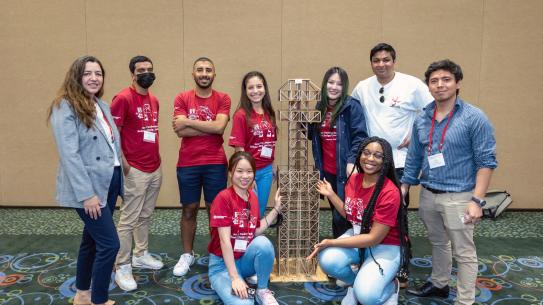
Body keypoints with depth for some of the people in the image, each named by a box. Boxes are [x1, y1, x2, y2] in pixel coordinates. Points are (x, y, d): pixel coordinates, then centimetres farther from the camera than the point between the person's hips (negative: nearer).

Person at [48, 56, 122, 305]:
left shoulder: (102, 106, 12)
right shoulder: (65, 107, -12)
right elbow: (69, 155, -19)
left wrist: (119, 179, 11)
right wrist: (87, 194, -22)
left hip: (109, 183, 8)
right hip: (88, 188, -8)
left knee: (92, 240, 17)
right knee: (109, 244, -8)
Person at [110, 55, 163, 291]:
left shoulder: (154, 100, 12)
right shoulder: (123, 98, -12)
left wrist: (156, 158, 15)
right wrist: (124, 164, -16)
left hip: (155, 168, 8)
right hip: (135, 171, -7)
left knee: (145, 216, 17)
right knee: (129, 220, -1)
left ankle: (141, 255, 31)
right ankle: (122, 267, 10)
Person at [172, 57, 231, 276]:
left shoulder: (223, 99, 2)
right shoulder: (182, 98, 2)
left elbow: (219, 127, -14)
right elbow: (180, 131, -10)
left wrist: (188, 121, -11)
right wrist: (210, 127, -12)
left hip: (216, 164, 0)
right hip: (187, 164, 1)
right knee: (189, 209, 10)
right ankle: (187, 255, 24)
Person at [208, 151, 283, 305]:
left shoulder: (253, 197, 2)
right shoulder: (223, 198, -19)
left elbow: (256, 231, 2)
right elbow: (225, 240, -22)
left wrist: (276, 208, 0)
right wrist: (235, 278, -25)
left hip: (246, 259, 6)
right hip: (223, 263, -6)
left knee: (263, 242, -29)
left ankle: (262, 290, -8)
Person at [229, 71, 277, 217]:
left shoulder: (269, 113, 5)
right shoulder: (241, 115, -13)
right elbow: (239, 149, -14)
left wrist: (271, 167, 12)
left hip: (266, 170, 6)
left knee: (261, 211, 17)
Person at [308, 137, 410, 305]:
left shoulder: (389, 192, -25)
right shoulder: (354, 179, -5)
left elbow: (375, 238, -24)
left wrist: (331, 242, -23)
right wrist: (331, 195, 1)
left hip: (385, 246, -5)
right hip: (357, 237, 5)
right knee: (327, 260, -25)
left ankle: (390, 287, 9)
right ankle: (355, 281, 7)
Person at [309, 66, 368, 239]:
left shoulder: (352, 106, -8)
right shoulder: (320, 107, 10)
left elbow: (360, 137, -12)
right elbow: (314, 135, 17)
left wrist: (352, 161, -22)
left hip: (345, 170, -6)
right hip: (327, 170, 6)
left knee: (341, 216, -4)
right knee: (336, 213, 17)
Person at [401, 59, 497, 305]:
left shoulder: (474, 118, -10)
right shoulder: (422, 119, 5)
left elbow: (486, 161, -11)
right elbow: (413, 158, 11)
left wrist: (477, 200, -17)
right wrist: (403, 190, 10)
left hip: (458, 197, -5)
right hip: (428, 194, 5)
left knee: (463, 252, 5)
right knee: (437, 242, 22)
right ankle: (439, 284, 41)